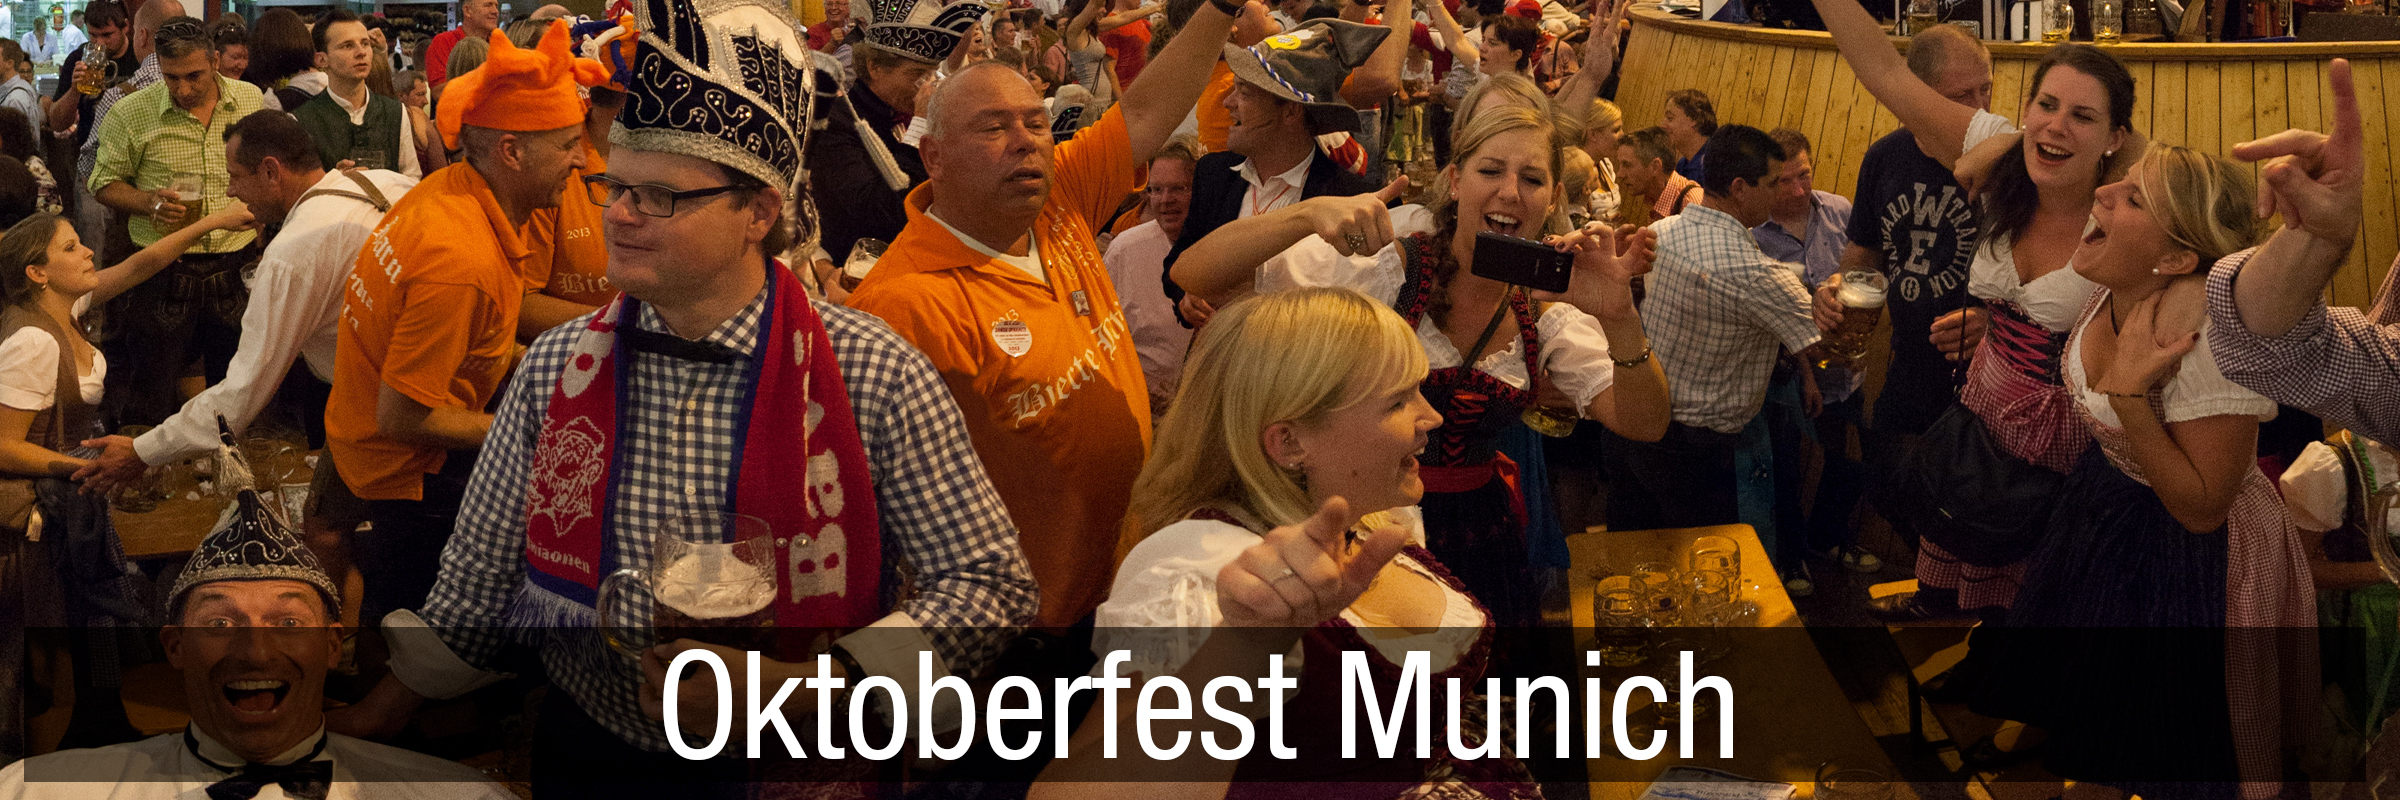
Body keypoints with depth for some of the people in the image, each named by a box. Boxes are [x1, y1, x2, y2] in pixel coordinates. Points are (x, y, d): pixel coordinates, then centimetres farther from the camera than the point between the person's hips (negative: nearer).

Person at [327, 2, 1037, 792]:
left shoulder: (875, 377, -16)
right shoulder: (555, 369, -5)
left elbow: (991, 581, -15)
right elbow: (478, 584, 4)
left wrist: (802, 685, -25)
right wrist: (370, 725, -3)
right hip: (592, 753, 3)